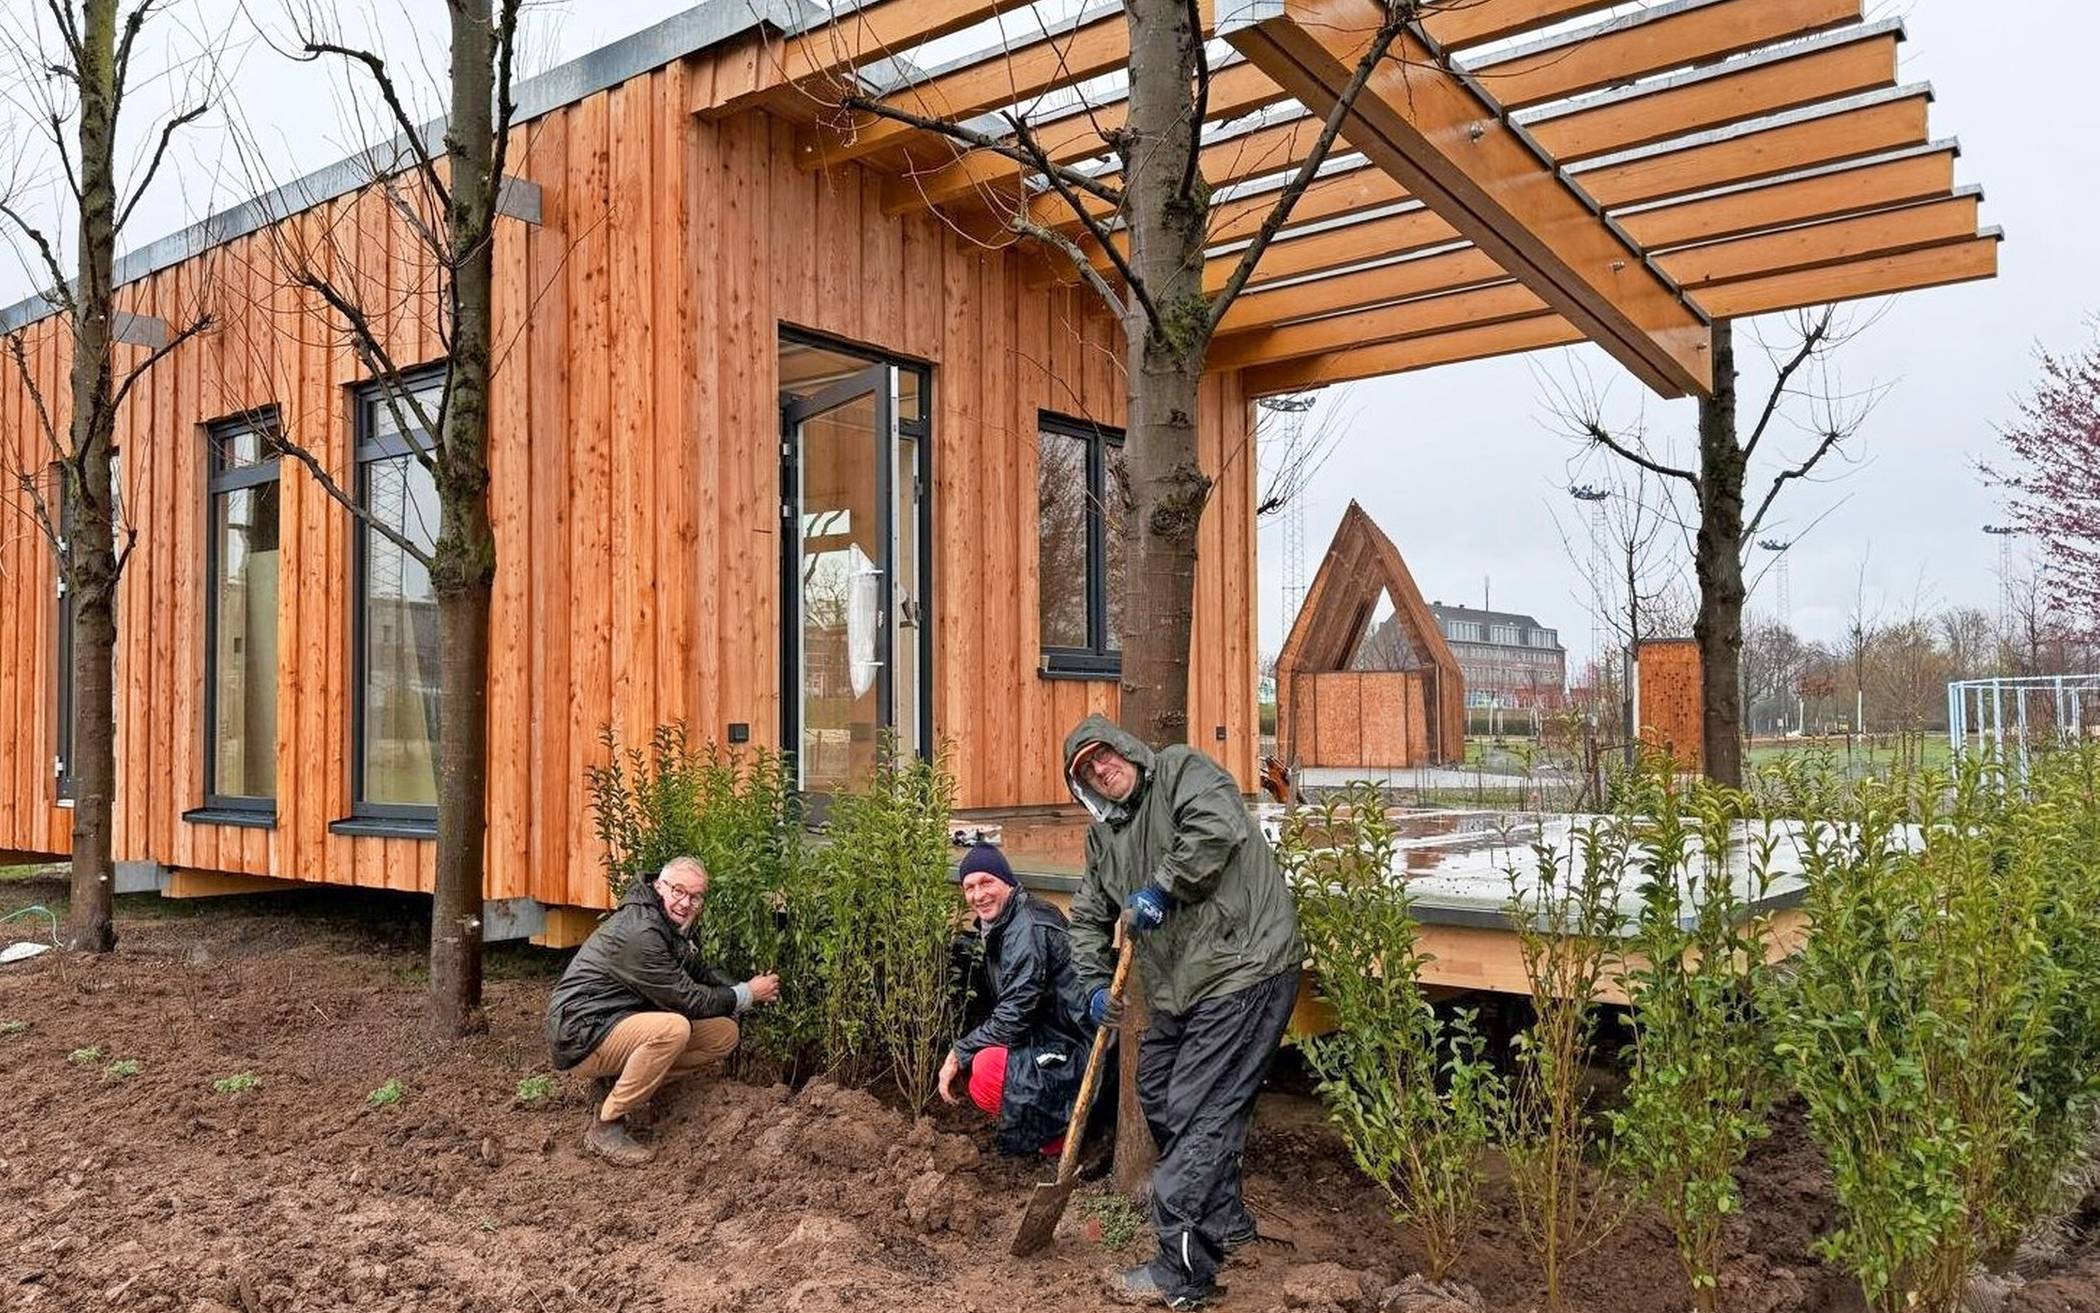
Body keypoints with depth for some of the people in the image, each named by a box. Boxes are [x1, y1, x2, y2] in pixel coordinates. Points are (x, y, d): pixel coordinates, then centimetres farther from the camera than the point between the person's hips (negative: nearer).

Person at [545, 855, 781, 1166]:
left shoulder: (674, 925, 7)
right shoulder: (639, 932, -25)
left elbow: (701, 974, 16)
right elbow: (687, 1000, -22)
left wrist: (745, 990, -2)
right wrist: (746, 994, -10)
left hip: (624, 1024, 10)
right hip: (582, 1033, -9)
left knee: (725, 1034, -2)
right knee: (673, 1028, -35)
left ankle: (623, 1086, 5)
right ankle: (605, 1126, -18)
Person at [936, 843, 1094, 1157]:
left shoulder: (1027, 931, -21)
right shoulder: (1001, 925, 11)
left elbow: (1013, 1018, -23)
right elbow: (1007, 1010, 16)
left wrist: (958, 1054, -15)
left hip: (1071, 1051, -11)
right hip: (1046, 1035, 11)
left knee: (987, 1073, -28)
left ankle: (1064, 1134, -6)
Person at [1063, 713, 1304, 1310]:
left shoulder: (1181, 770, -7)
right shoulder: (1103, 833, 16)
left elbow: (1217, 828, -26)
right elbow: (1088, 917, 21)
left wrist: (1161, 888, -19)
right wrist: (1095, 983, 6)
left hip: (1244, 970, -10)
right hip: (1182, 990, 10)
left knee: (1198, 1114, -9)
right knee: (1158, 1097, 19)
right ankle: (1226, 1223, 36)